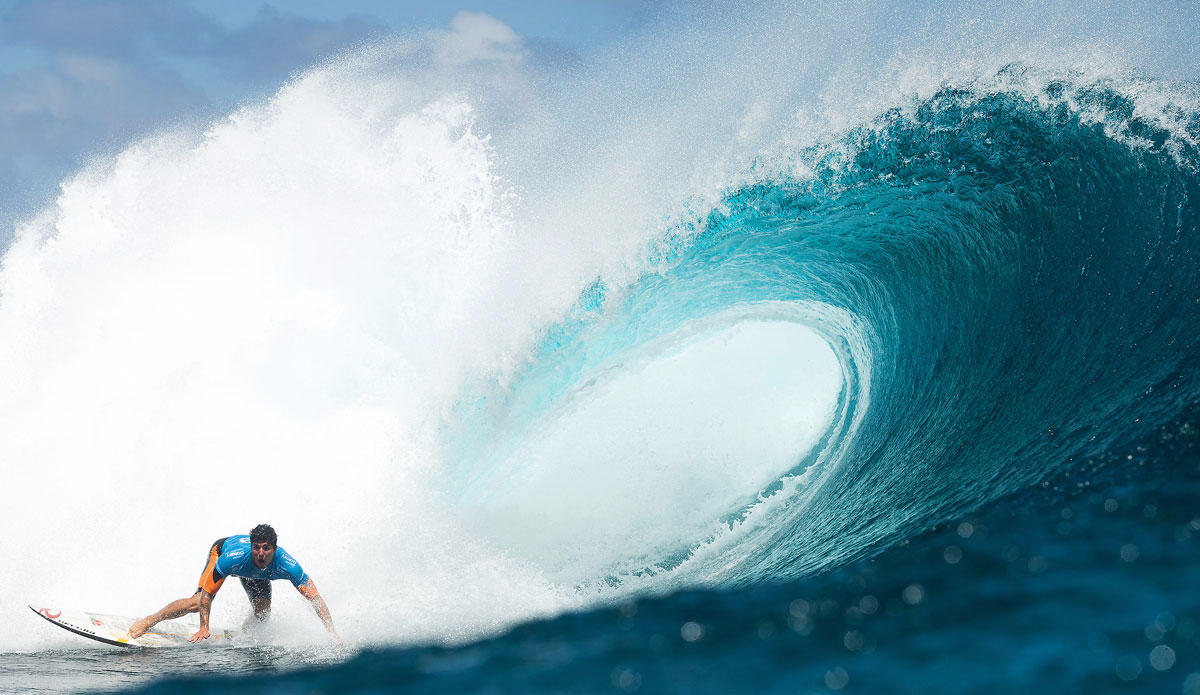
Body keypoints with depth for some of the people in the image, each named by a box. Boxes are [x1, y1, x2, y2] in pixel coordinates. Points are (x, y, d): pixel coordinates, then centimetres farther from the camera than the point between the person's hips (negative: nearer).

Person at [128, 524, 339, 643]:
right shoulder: (233, 557, -46)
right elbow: (207, 594, -32)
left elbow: (315, 598, -37)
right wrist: (203, 628, -33)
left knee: (262, 615, -9)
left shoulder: (285, 565, -42)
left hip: (255, 574, 3)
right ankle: (146, 622, -1)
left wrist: (332, 632, -44)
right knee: (197, 602, -18)